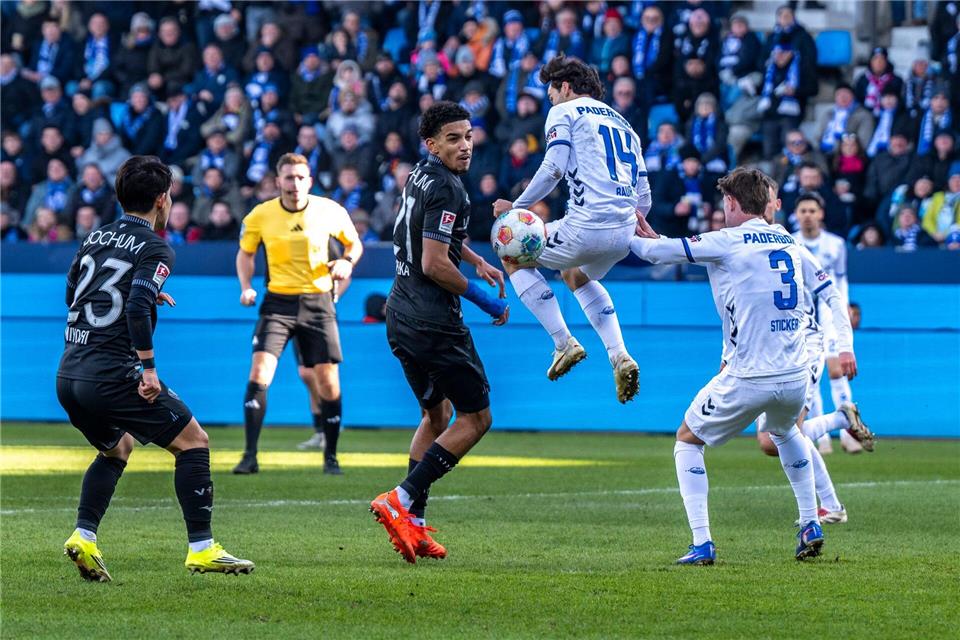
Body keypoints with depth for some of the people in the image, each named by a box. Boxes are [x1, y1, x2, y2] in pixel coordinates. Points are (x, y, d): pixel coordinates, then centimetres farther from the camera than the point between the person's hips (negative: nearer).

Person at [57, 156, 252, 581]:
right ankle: (201, 549, 0)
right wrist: (148, 367, -16)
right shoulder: (155, 249, -5)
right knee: (193, 441, 5)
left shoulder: (95, 239, 16)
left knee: (117, 448, 30)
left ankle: (84, 536, 12)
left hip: (68, 377, 8)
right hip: (113, 375, -8)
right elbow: (137, 307, -20)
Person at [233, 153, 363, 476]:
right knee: (259, 373, -16)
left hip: (318, 303, 0)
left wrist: (346, 261, -10)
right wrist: (246, 287, -4)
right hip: (278, 302, 0)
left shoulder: (330, 211, -4)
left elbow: (354, 244, 12)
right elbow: (245, 253, 12)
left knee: (328, 380, -1)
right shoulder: (260, 215, -4)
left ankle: (331, 456, 16)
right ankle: (250, 456, -12)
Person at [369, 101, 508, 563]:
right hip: (434, 323, -10)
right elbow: (434, 265, -23)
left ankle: (414, 524, 13)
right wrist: (486, 301, -12)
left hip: (402, 317, 10)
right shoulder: (445, 188, -18)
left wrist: (478, 262, 29)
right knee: (476, 418, 1)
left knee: (436, 415, 20)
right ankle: (402, 500, -9)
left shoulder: (421, 175, 12)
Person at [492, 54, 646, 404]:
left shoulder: (564, 112, 6)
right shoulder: (623, 124, 26)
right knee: (576, 275, 36)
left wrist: (517, 205, -2)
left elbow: (553, 168, -10)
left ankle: (564, 343, 5)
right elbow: (643, 200, 21)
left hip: (587, 226, -7)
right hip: (624, 235, 7)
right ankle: (619, 357, 16)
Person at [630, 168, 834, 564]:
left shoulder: (728, 242, -7)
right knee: (784, 431, 38)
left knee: (688, 440, 15)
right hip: (795, 378, 6)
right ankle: (811, 527, 30)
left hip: (748, 379, -6)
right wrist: (654, 238, 27)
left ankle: (702, 545, 2)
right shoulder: (788, 243, 14)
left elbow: (658, 252, -4)